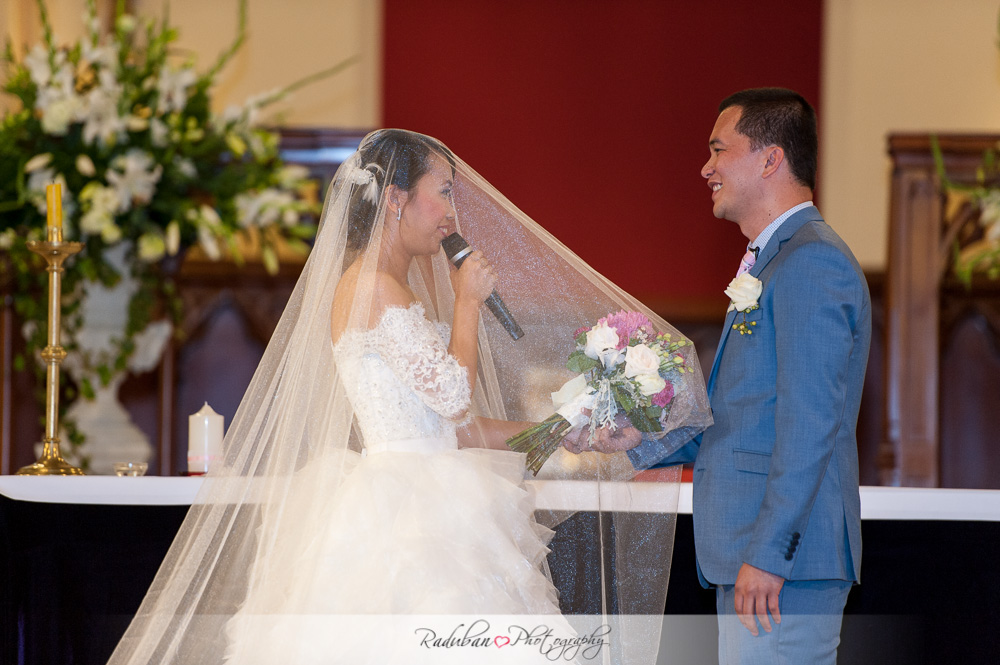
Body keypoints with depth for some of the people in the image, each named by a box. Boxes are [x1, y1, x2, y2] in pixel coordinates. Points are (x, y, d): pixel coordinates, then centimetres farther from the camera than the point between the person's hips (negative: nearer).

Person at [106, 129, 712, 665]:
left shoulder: (397, 287, 20)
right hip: (404, 510, -10)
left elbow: (448, 425, 20)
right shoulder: (371, 285, -10)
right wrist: (467, 301, -2)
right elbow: (453, 392, -14)